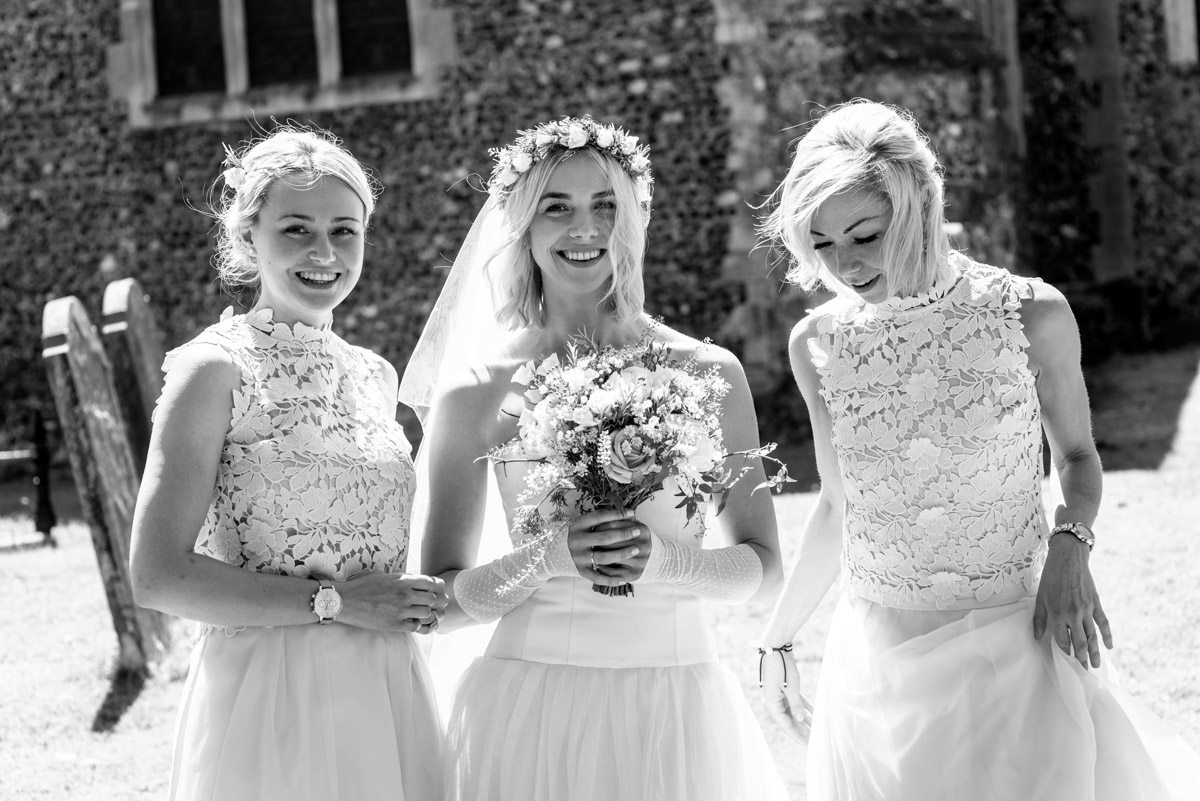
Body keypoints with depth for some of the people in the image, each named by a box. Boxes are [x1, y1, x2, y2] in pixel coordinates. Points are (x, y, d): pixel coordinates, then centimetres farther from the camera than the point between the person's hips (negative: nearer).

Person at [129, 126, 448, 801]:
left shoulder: (376, 374, 10)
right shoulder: (216, 370, -9)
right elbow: (158, 575, -16)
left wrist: (414, 606, 5)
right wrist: (334, 601, -16)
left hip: (388, 693, 6)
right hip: (272, 695, -6)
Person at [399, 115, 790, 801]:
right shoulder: (477, 392, -2)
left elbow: (764, 569, 3)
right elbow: (442, 602, 0)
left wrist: (664, 559, -16)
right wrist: (550, 558, -17)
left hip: (676, 713, 1)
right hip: (532, 710, 0)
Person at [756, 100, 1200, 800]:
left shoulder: (1032, 313, -9)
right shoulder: (817, 344, -1)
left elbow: (1078, 455, 8)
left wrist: (1070, 540, -11)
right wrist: (777, 641, 17)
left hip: (1018, 650, -2)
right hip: (878, 668, 2)